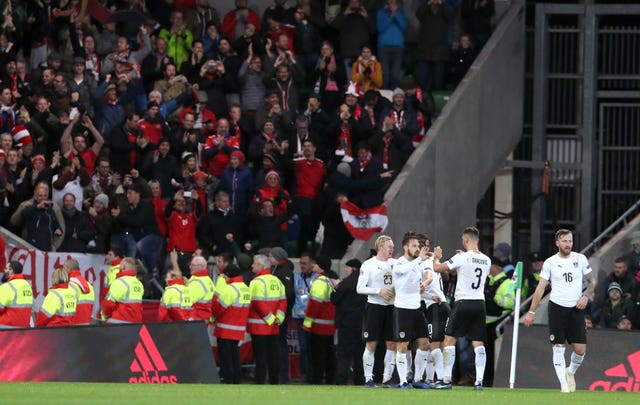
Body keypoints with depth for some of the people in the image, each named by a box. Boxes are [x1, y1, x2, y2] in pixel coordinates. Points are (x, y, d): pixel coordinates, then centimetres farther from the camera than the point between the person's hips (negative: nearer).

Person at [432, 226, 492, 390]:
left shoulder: (462, 258, -11)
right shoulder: (486, 260, 6)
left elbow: (438, 268, -6)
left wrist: (436, 258, 16)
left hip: (463, 303, -5)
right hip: (479, 303, 5)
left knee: (449, 340, 4)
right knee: (478, 343, 5)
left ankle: (446, 380, 2)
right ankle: (479, 381, -3)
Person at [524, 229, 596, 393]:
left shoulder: (580, 259, 3)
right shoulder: (550, 262, -1)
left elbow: (591, 281, 12)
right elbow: (541, 287, 1)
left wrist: (586, 296, -8)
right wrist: (532, 312, -3)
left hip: (576, 308, 2)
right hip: (557, 307, -2)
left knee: (580, 349, -3)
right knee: (558, 348, -6)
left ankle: (571, 372, 26)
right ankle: (564, 384, 0)